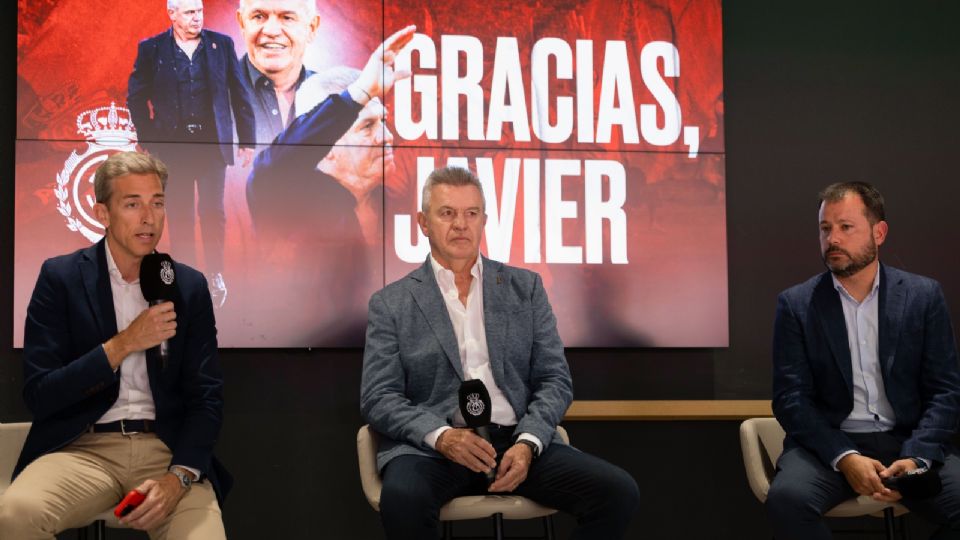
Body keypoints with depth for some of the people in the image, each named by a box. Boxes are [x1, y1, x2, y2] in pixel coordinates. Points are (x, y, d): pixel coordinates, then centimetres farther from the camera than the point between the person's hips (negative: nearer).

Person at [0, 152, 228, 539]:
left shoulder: (190, 286, 7)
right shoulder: (60, 277, 1)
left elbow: (207, 397, 5)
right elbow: (39, 395, -5)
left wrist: (179, 476, -13)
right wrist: (123, 343, -15)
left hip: (167, 449, 1)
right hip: (82, 448, -1)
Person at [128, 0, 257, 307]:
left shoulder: (222, 44, 5)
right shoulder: (151, 49, 2)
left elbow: (240, 94, 7)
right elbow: (136, 98, 5)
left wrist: (248, 140, 4)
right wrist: (147, 142, -2)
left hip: (213, 143, 0)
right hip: (173, 144, 0)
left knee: (213, 212, -1)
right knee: (180, 216, 4)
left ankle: (214, 275, 16)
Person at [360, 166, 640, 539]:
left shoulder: (525, 288, 14)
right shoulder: (391, 304, 8)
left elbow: (555, 380, 9)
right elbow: (378, 397, 1)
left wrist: (527, 444, -10)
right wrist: (442, 436, -18)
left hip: (519, 442, 3)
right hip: (431, 448, -2)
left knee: (619, 492, -20)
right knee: (404, 498, -36)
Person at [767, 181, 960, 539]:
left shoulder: (923, 295, 5)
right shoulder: (796, 304, 3)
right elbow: (791, 398, -3)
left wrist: (916, 457, -15)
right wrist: (845, 457, -19)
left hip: (908, 442, 1)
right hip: (828, 443, -1)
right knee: (786, 498, -32)